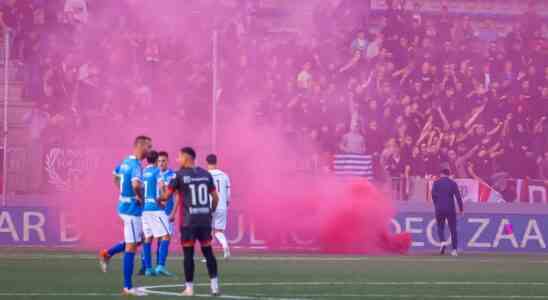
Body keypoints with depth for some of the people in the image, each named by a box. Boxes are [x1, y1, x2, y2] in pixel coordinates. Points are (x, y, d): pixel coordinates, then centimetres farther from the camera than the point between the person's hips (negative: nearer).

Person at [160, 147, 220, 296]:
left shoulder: (180, 175, -5)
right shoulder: (206, 174, 8)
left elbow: (167, 195, -1)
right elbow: (215, 197, 10)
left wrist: (159, 200, 20)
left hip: (189, 221, -4)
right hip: (205, 220, 4)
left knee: (188, 253, 3)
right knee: (208, 252, 9)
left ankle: (189, 288, 3)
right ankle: (214, 285, 4)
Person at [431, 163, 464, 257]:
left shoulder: (436, 183, 0)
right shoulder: (453, 183, -1)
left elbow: (433, 196, -1)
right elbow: (458, 196, -5)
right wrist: (461, 209, 2)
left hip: (439, 209, 0)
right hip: (451, 209, 0)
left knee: (440, 227, 14)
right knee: (453, 229, 7)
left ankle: (443, 241, -14)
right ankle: (454, 249, 2)